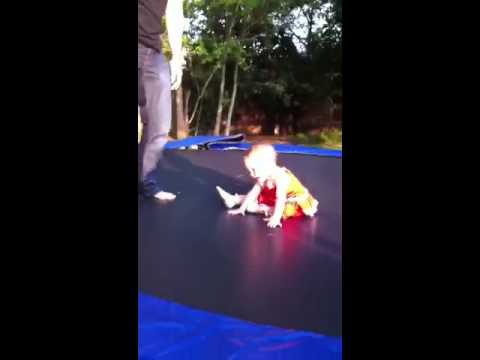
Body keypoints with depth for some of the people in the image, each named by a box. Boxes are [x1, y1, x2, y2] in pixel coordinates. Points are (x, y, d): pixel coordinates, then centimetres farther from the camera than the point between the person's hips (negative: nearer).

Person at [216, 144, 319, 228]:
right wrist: (242, 208, -3)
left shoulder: (281, 178, -33)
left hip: (296, 203, -8)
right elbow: (253, 193, -1)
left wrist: (276, 217, -48)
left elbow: (281, 199, -41)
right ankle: (234, 199, 20)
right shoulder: (263, 177, -8)